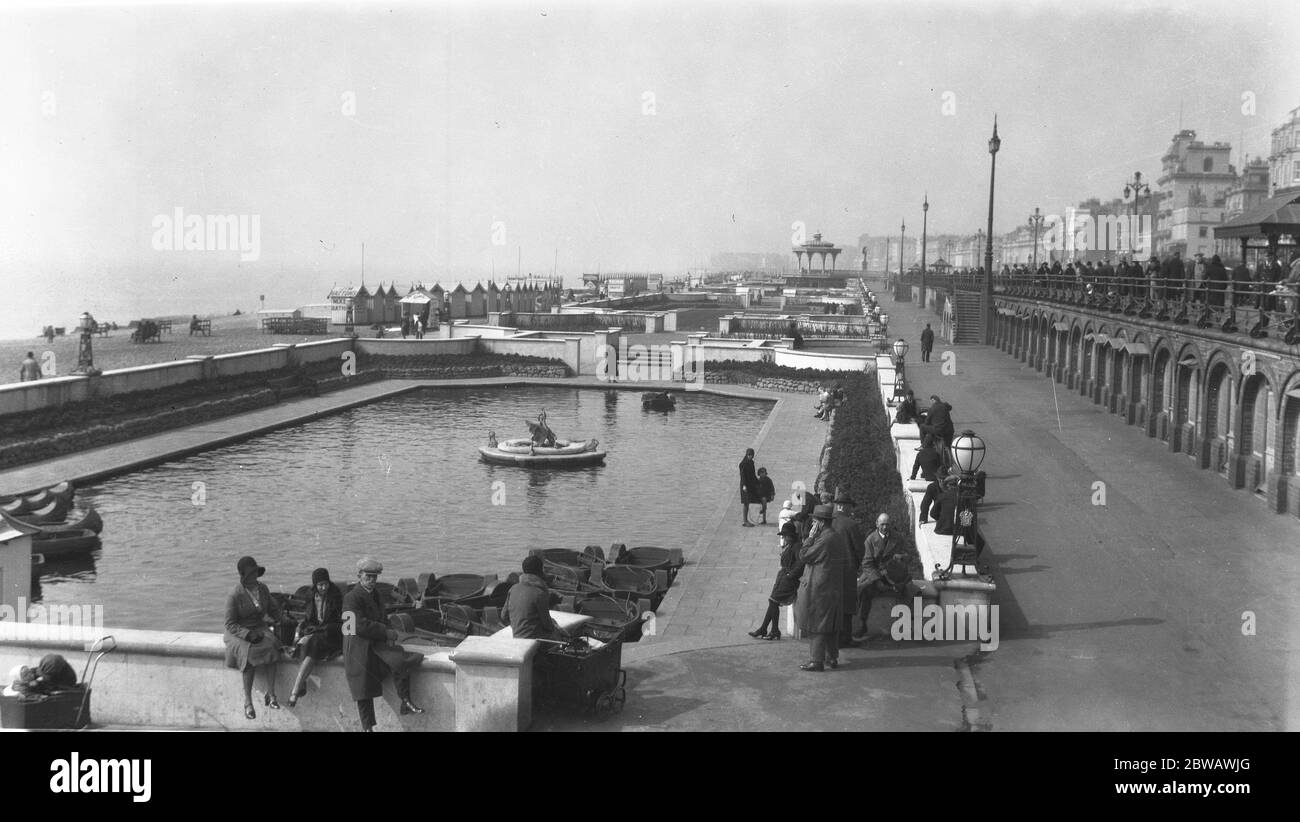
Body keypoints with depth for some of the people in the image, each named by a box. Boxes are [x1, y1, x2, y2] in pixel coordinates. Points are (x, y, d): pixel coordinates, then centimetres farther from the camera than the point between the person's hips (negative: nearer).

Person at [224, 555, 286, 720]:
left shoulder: (262, 589, 6)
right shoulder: (234, 596, -10)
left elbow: (273, 609, 18)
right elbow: (230, 624, -10)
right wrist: (248, 634, -24)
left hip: (260, 629, 4)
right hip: (239, 633, -4)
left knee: (270, 646, -29)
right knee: (250, 653, -34)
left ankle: (271, 694, -28)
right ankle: (247, 701, -26)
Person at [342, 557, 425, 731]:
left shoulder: (374, 593, 15)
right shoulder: (351, 598, -10)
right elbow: (361, 626, -18)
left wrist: (388, 634, 1)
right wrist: (386, 633, -17)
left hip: (377, 643, 6)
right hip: (358, 646, -6)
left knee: (400, 661, -22)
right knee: (363, 690, -2)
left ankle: (406, 703, -15)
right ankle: (367, 726, 9)